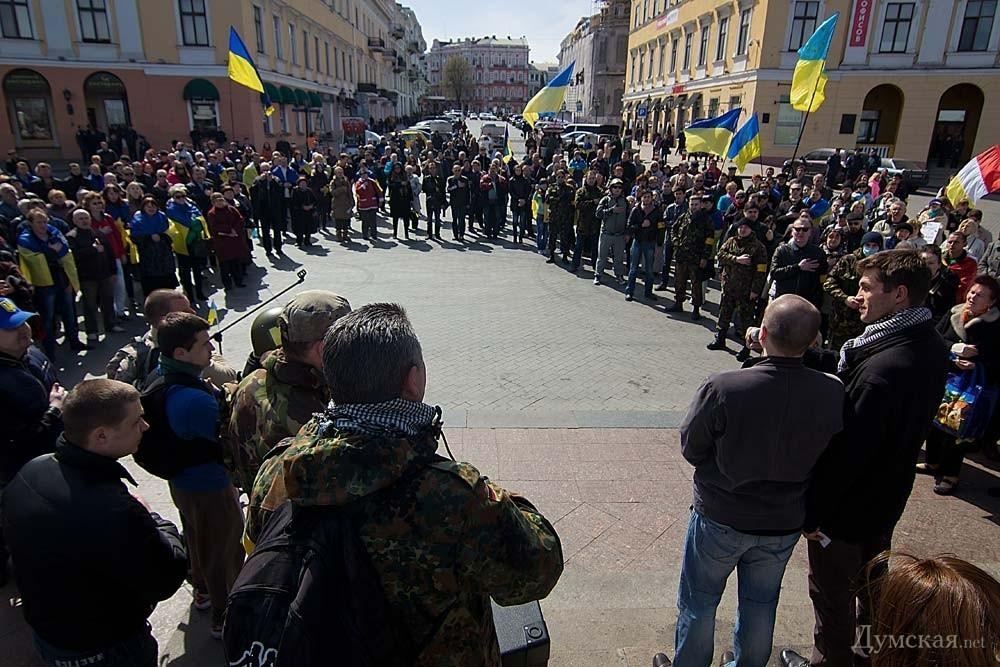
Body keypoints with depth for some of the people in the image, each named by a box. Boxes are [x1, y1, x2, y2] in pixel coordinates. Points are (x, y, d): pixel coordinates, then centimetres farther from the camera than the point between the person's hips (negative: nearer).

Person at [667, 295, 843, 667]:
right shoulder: (833, 394, -20)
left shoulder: (722, 388, -30)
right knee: (761, 604, 27)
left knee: (698, 603, 20)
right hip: (784, 524, 3)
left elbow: (691, 448, -15)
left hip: (720, 518, -3)